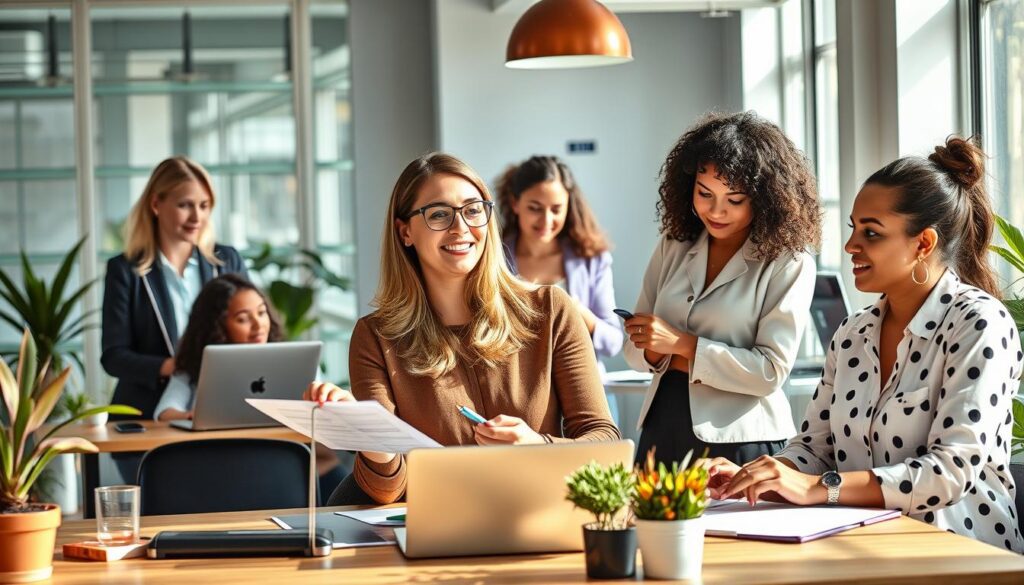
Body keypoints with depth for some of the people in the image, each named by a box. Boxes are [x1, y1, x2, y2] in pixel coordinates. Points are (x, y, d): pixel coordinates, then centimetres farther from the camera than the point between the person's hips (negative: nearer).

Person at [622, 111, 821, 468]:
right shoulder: (674, 247, 8)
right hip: (662, 432, 5)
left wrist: (681, 344, -16)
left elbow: (772, 371, -13)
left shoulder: (790, 264, -8)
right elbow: (637, 348, 9)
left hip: (741, 442, -5)